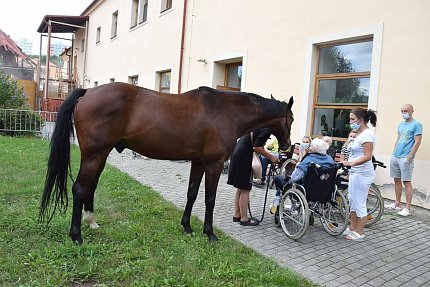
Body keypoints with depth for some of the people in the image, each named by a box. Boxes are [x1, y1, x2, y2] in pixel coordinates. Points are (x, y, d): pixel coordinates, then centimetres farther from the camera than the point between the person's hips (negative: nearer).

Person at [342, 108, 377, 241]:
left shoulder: (367, 134, -16)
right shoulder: (360, 133, 14)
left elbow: (367, 156, -25)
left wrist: (351, 163, -35)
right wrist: (350, 167, 22)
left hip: (362, 174, -10)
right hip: (355, 172, 10)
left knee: (359, 203, -1)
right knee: (352, 201, 17)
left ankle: (359, 234, 11)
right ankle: (352, 228, 29)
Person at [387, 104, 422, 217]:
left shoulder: (416, 124, -6)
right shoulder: (401, 125, 16)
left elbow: (417, 142, -11)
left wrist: (410, 157, -15)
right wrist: (394, 153, 13)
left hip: (405, 158, -7)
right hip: (395, 157, 7)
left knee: (407, 182, -4)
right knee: (397, 180, 12)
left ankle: (407, 208, 1)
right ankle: (397, 204, 23)